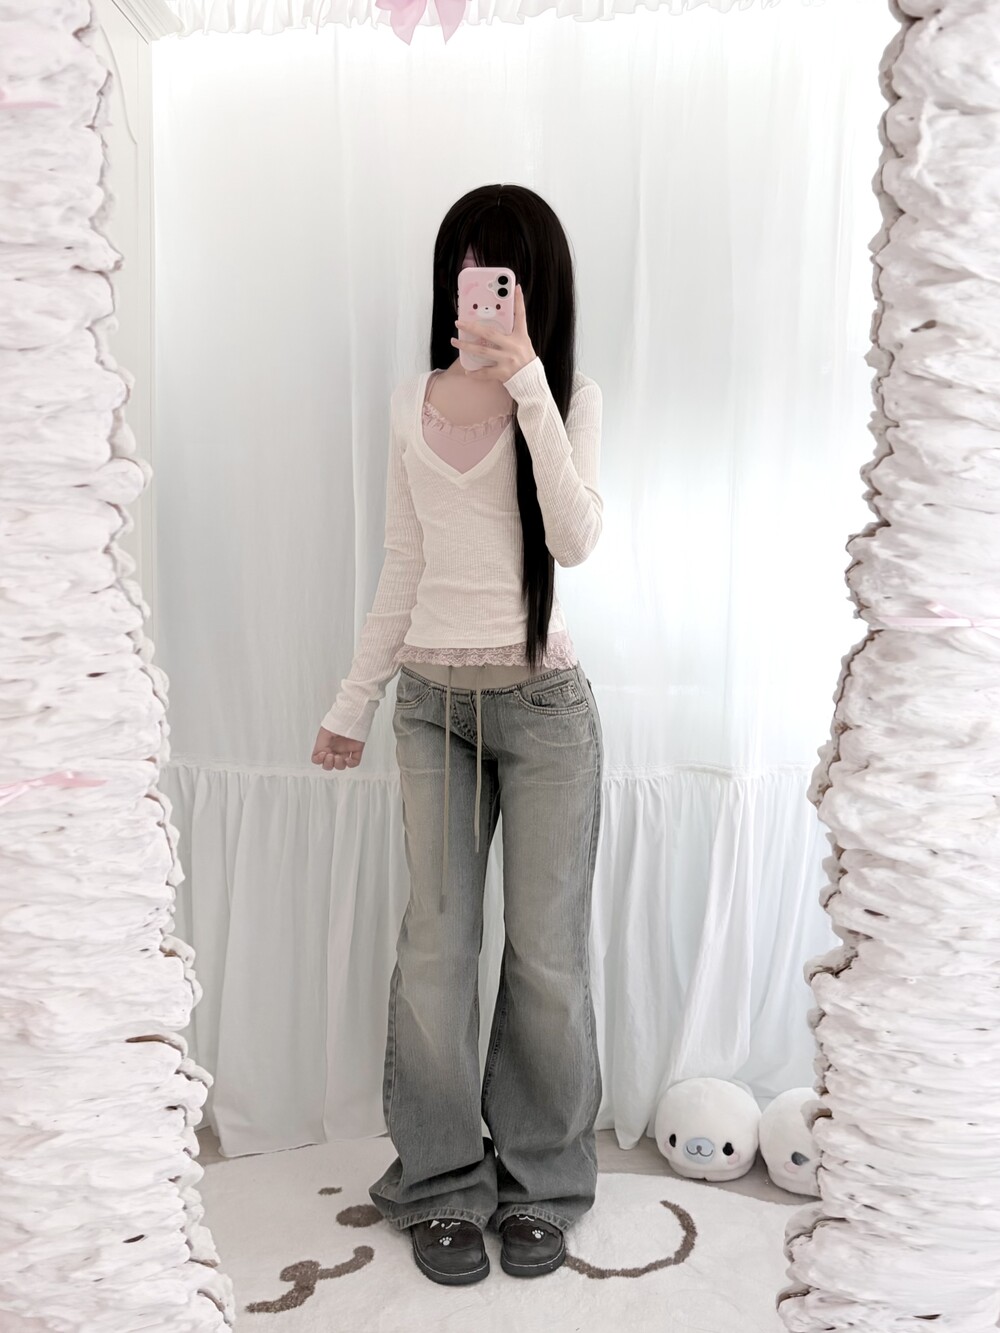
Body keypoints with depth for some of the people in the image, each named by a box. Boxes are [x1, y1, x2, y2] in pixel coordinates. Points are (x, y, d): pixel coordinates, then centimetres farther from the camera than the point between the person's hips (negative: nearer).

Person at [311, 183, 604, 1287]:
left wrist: (527, 383, -19)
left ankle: (541, 1185, 25)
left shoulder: (570, 398, 1)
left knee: (546, 952, 4)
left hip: (542, 700, -2)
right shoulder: (413, 405, 10)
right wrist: (352, 701, 14)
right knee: (436, 945, 5)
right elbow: (402, 568, 13)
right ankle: (442, 1186, 24)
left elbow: (575, 540, -16)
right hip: (432, 700, 3)